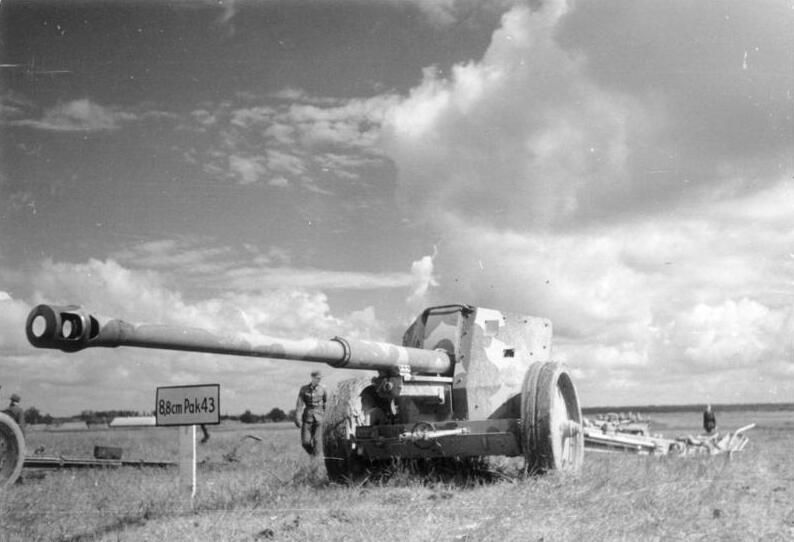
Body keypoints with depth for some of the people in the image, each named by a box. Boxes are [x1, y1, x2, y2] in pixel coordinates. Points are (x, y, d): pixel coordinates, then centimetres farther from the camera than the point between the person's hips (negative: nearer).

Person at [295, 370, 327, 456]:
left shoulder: (322, 389, 1)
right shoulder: (304, 389, -1)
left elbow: (327, 404, 11)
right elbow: (299, 405, -5)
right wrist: (298, 419, -13)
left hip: (318, 419, 0)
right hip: (307, 419, 0)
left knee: (316, 441, -6)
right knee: (305, 442, -2)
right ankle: (311, 454, 27)